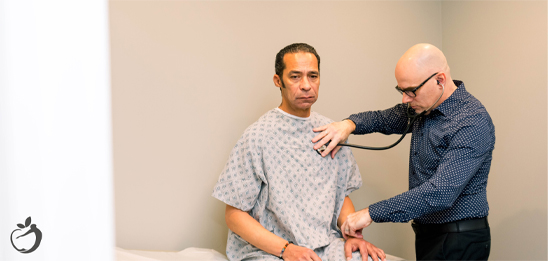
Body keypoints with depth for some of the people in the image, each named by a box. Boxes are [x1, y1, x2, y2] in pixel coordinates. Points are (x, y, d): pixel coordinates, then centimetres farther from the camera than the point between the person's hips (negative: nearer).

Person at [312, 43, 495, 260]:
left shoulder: (473, 122, -23)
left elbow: (441, 193, -31)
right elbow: (384, 119, 19)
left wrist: (371, 214, -30)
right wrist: (349, 124, -5)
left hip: (459, 242, -8)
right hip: (426, 233, 8)